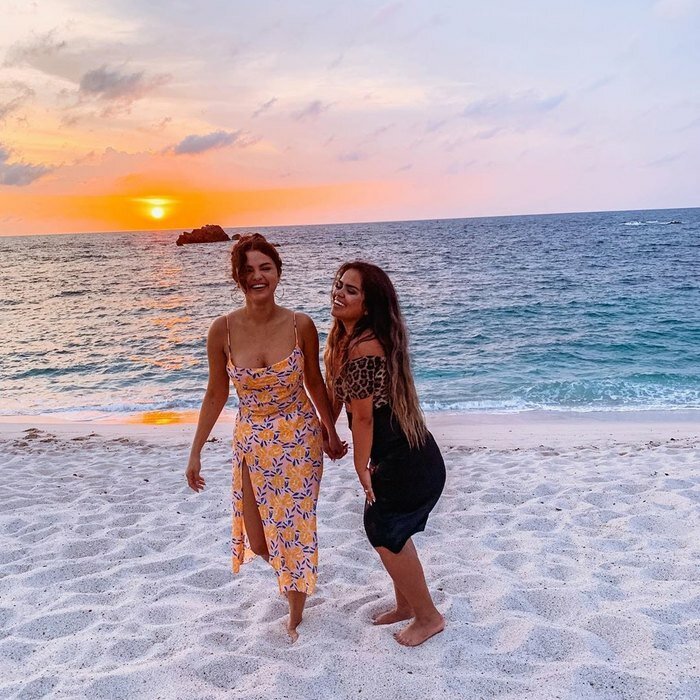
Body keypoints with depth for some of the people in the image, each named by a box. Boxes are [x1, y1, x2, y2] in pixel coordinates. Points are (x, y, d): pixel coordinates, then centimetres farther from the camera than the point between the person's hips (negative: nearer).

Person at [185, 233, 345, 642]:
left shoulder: (301, 325, -13)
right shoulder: (224, 329, -12)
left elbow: (315, 382, 2)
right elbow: (216, 394, -2)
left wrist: (331, 433, 10)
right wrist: (196, 452, 2)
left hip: (300, 439, -1)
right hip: (251, 443, 2)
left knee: (295, 531, 8)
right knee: (257, 539, 11)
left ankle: (296, 616, 34)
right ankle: (291, 574, 48)